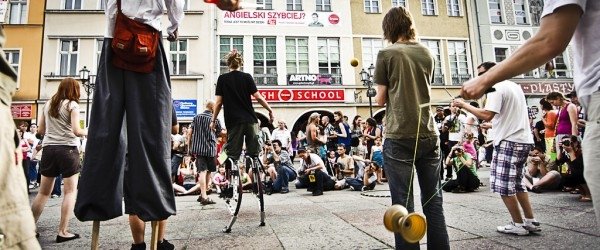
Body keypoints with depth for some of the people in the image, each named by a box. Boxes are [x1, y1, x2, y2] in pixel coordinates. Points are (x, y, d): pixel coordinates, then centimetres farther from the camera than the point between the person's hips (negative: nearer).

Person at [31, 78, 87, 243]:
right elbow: (76, 131, -12)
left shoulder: (48, 104, 11)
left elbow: (41, 130, 14)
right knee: (71, 191, 0)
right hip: (67, 149, -6)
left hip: (49, 148, 6)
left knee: (43, 192, 15)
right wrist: (88, 133, 6)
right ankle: (63, 232, -1)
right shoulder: (72, 105, -5)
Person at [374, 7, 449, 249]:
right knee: (433, 199, 11)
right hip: (428, 134, 5)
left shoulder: (386, 54, -2)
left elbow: (381, 99, -1)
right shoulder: (427, 53, 12)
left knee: (403, 203, 1)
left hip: (399, 136, -5)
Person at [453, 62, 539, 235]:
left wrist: (464, 104, -16)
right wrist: (493, 125, 26)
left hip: (509, 142, -10)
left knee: (503, 185, -2)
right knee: (517, 183, 17)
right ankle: (531, 221, 19)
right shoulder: (515, 86, 17)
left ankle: (518, 224, 6)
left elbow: (487, 115, -24)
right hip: (524, 140, 10)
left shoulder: (497, 88, -12)